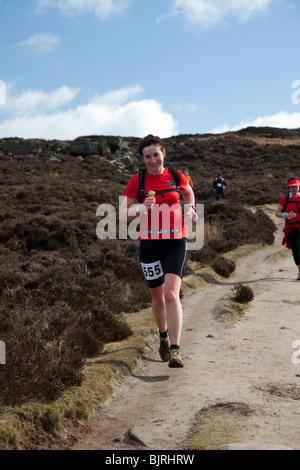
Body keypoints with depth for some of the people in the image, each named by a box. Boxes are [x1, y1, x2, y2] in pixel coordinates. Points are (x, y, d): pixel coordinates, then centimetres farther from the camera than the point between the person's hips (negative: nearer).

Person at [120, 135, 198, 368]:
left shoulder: (176, 176, 3)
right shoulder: (137, 181, -1)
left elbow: (188, 192, 26)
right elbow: (123, 214, -1)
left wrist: (190, 208, 7)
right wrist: (141, 207, -19)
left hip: (176, 242, -1)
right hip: (149, 244, 1)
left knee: (171, 293, -18)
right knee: (157, 296, 11)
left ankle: (175, 350, -18)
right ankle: (164, 337, 38)